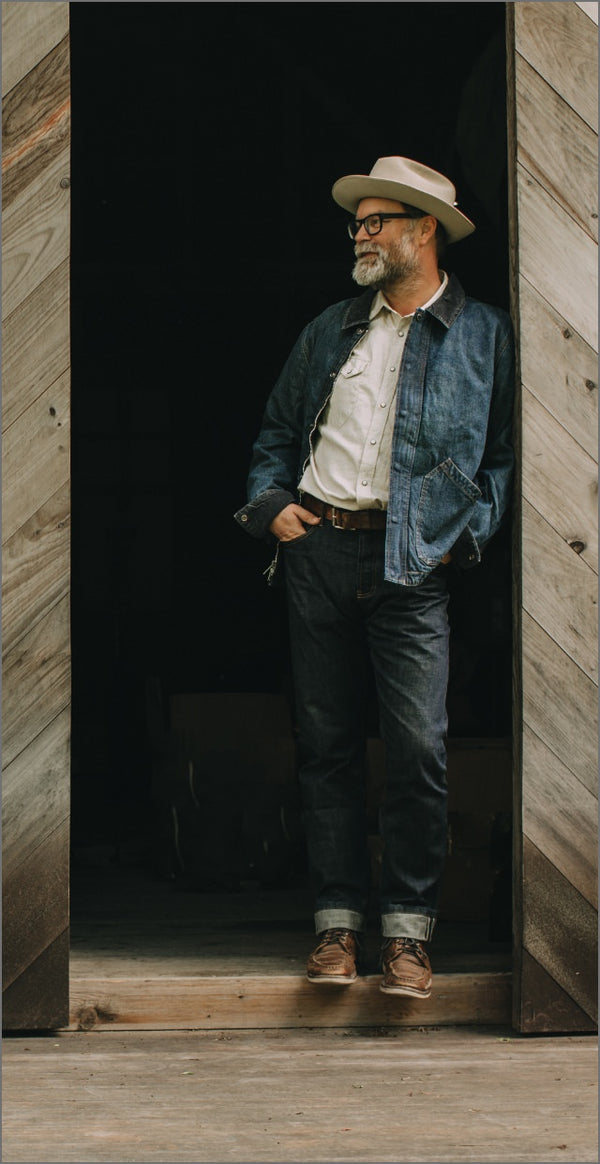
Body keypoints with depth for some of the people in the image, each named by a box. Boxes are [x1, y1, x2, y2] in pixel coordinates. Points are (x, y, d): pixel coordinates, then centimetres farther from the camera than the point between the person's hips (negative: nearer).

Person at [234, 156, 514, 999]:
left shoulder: (485, 334, 6)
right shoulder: (330, 330, 17)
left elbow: (503, 454, 5)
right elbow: (275, 434, 22)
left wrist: (466, 533, -7)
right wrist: (272, 504, 6)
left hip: (411, 560, -4)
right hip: (317, 552, 4)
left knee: (418, 747, -10)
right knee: (325, 744, 4)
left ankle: (408, 928, 0)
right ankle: (339, 920, 10)